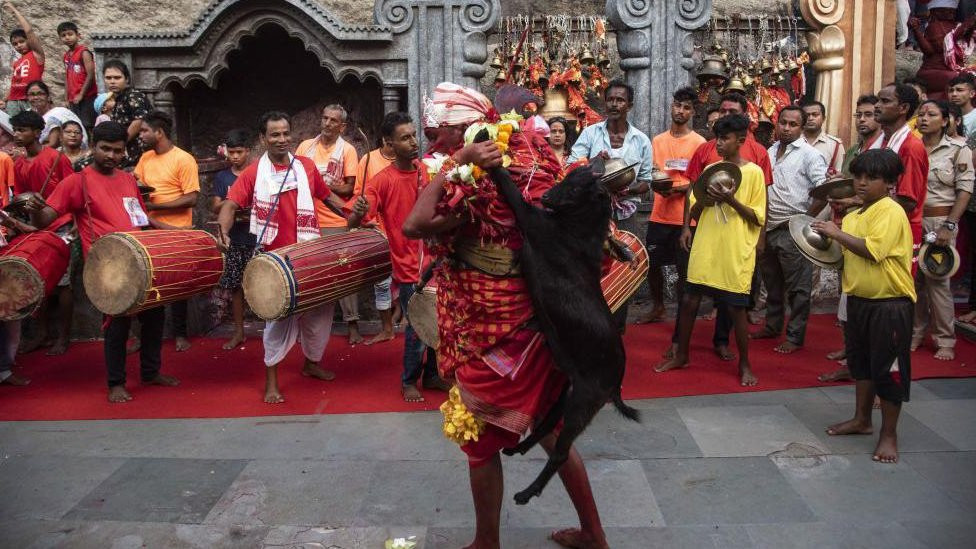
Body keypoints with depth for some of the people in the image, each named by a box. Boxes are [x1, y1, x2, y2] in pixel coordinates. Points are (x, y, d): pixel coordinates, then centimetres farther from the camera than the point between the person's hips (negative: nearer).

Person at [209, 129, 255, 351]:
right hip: (233, 240, 3)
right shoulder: (222, 177, 10)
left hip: (257, 238, -3)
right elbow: (215, 207, 7)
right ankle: (239, 332, 18)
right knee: (235, 286, 7)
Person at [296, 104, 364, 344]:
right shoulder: (306, 146, 9)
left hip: (336, 222, -3)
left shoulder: (347, 150, 0)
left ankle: (352, 324, 4)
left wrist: (326, 186, -20)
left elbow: (349, 188, -3)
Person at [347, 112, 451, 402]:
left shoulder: (426, 172, 4)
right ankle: (409, 381, 24)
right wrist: (358, 213, -38)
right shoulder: (382, 180, -11)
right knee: (418, 329, 2)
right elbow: (354, 223, -17)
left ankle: (431, 375, 31)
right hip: (409, 268, -5)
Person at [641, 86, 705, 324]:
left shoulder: (699, 142, -2)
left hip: (685, 216, -4)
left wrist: (678, 189, -20)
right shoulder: (657, 140, 11)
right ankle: (658, 307, 26)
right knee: (652, 263, 8)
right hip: (659, 215, 4)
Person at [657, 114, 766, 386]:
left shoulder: (754, 172, -5)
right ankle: (681, 355, 25)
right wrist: (705, 195, -9)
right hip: (705, 249, 5)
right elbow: (694, 212, 11)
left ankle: (745, 365, 19)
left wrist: (731, 200, -19)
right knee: (688, 301, 8)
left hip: (736, 254, -5)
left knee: (736, 309, 2)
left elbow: (758, 218, -6)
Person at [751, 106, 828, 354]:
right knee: (772, 283, 19)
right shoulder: (770, 152, 12)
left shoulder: (809, 155, -8)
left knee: (798, 287, 1)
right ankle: (773, 325, 33)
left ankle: (795, 336, 9)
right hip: (768, 228, 7)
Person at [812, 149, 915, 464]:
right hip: (859, 299, 9)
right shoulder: (853, 216, 10)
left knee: (889, 369, 1)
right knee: (861, 363, 19)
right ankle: (861, 419, 34)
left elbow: (872, 250, -27)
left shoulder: (891, 211, -15)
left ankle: (889, 435, 13)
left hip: (890, 304, -8)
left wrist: (837, 234, -21)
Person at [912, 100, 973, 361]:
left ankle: (945, 341, 8)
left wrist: (949, 226, -12)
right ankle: (915, 333, 20)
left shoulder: (958, 151, 0)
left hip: (939, 220, -3)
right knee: (913, 278, 6)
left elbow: (964, 192, -4)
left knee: (937, 280, -3)